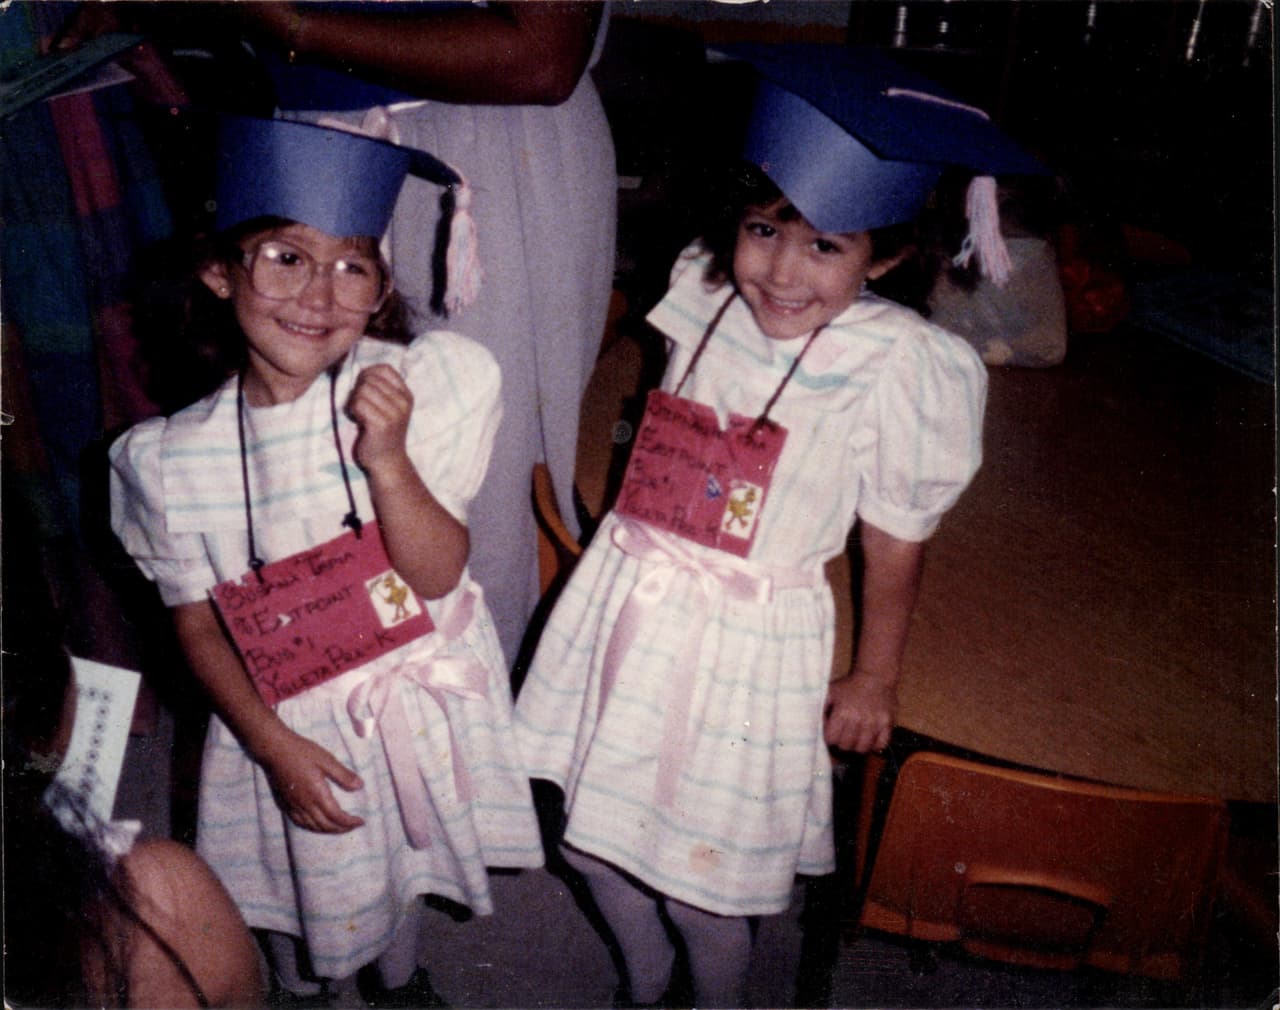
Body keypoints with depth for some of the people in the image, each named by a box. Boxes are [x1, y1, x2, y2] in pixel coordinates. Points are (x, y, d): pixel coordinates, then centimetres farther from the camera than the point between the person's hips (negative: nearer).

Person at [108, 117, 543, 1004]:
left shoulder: (422, 383, -19)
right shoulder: (173, 458, -15)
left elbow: (440, 575, -20)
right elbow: (197, 620, -4)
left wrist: (388, 460, -35)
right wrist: (273, 744, -12)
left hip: (415, 704, 1)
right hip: (289, 723, 0)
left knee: (404, 868, 24)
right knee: (309, 894, 18)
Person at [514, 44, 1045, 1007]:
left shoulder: (893, 364, -18)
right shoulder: (707, 298, -4)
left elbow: (897, 539, -8)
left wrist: (875, 681, 2)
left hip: (746, 639, -5)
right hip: (628, 599, 5)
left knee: (700, 877, 10)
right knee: (594, 836, 18)